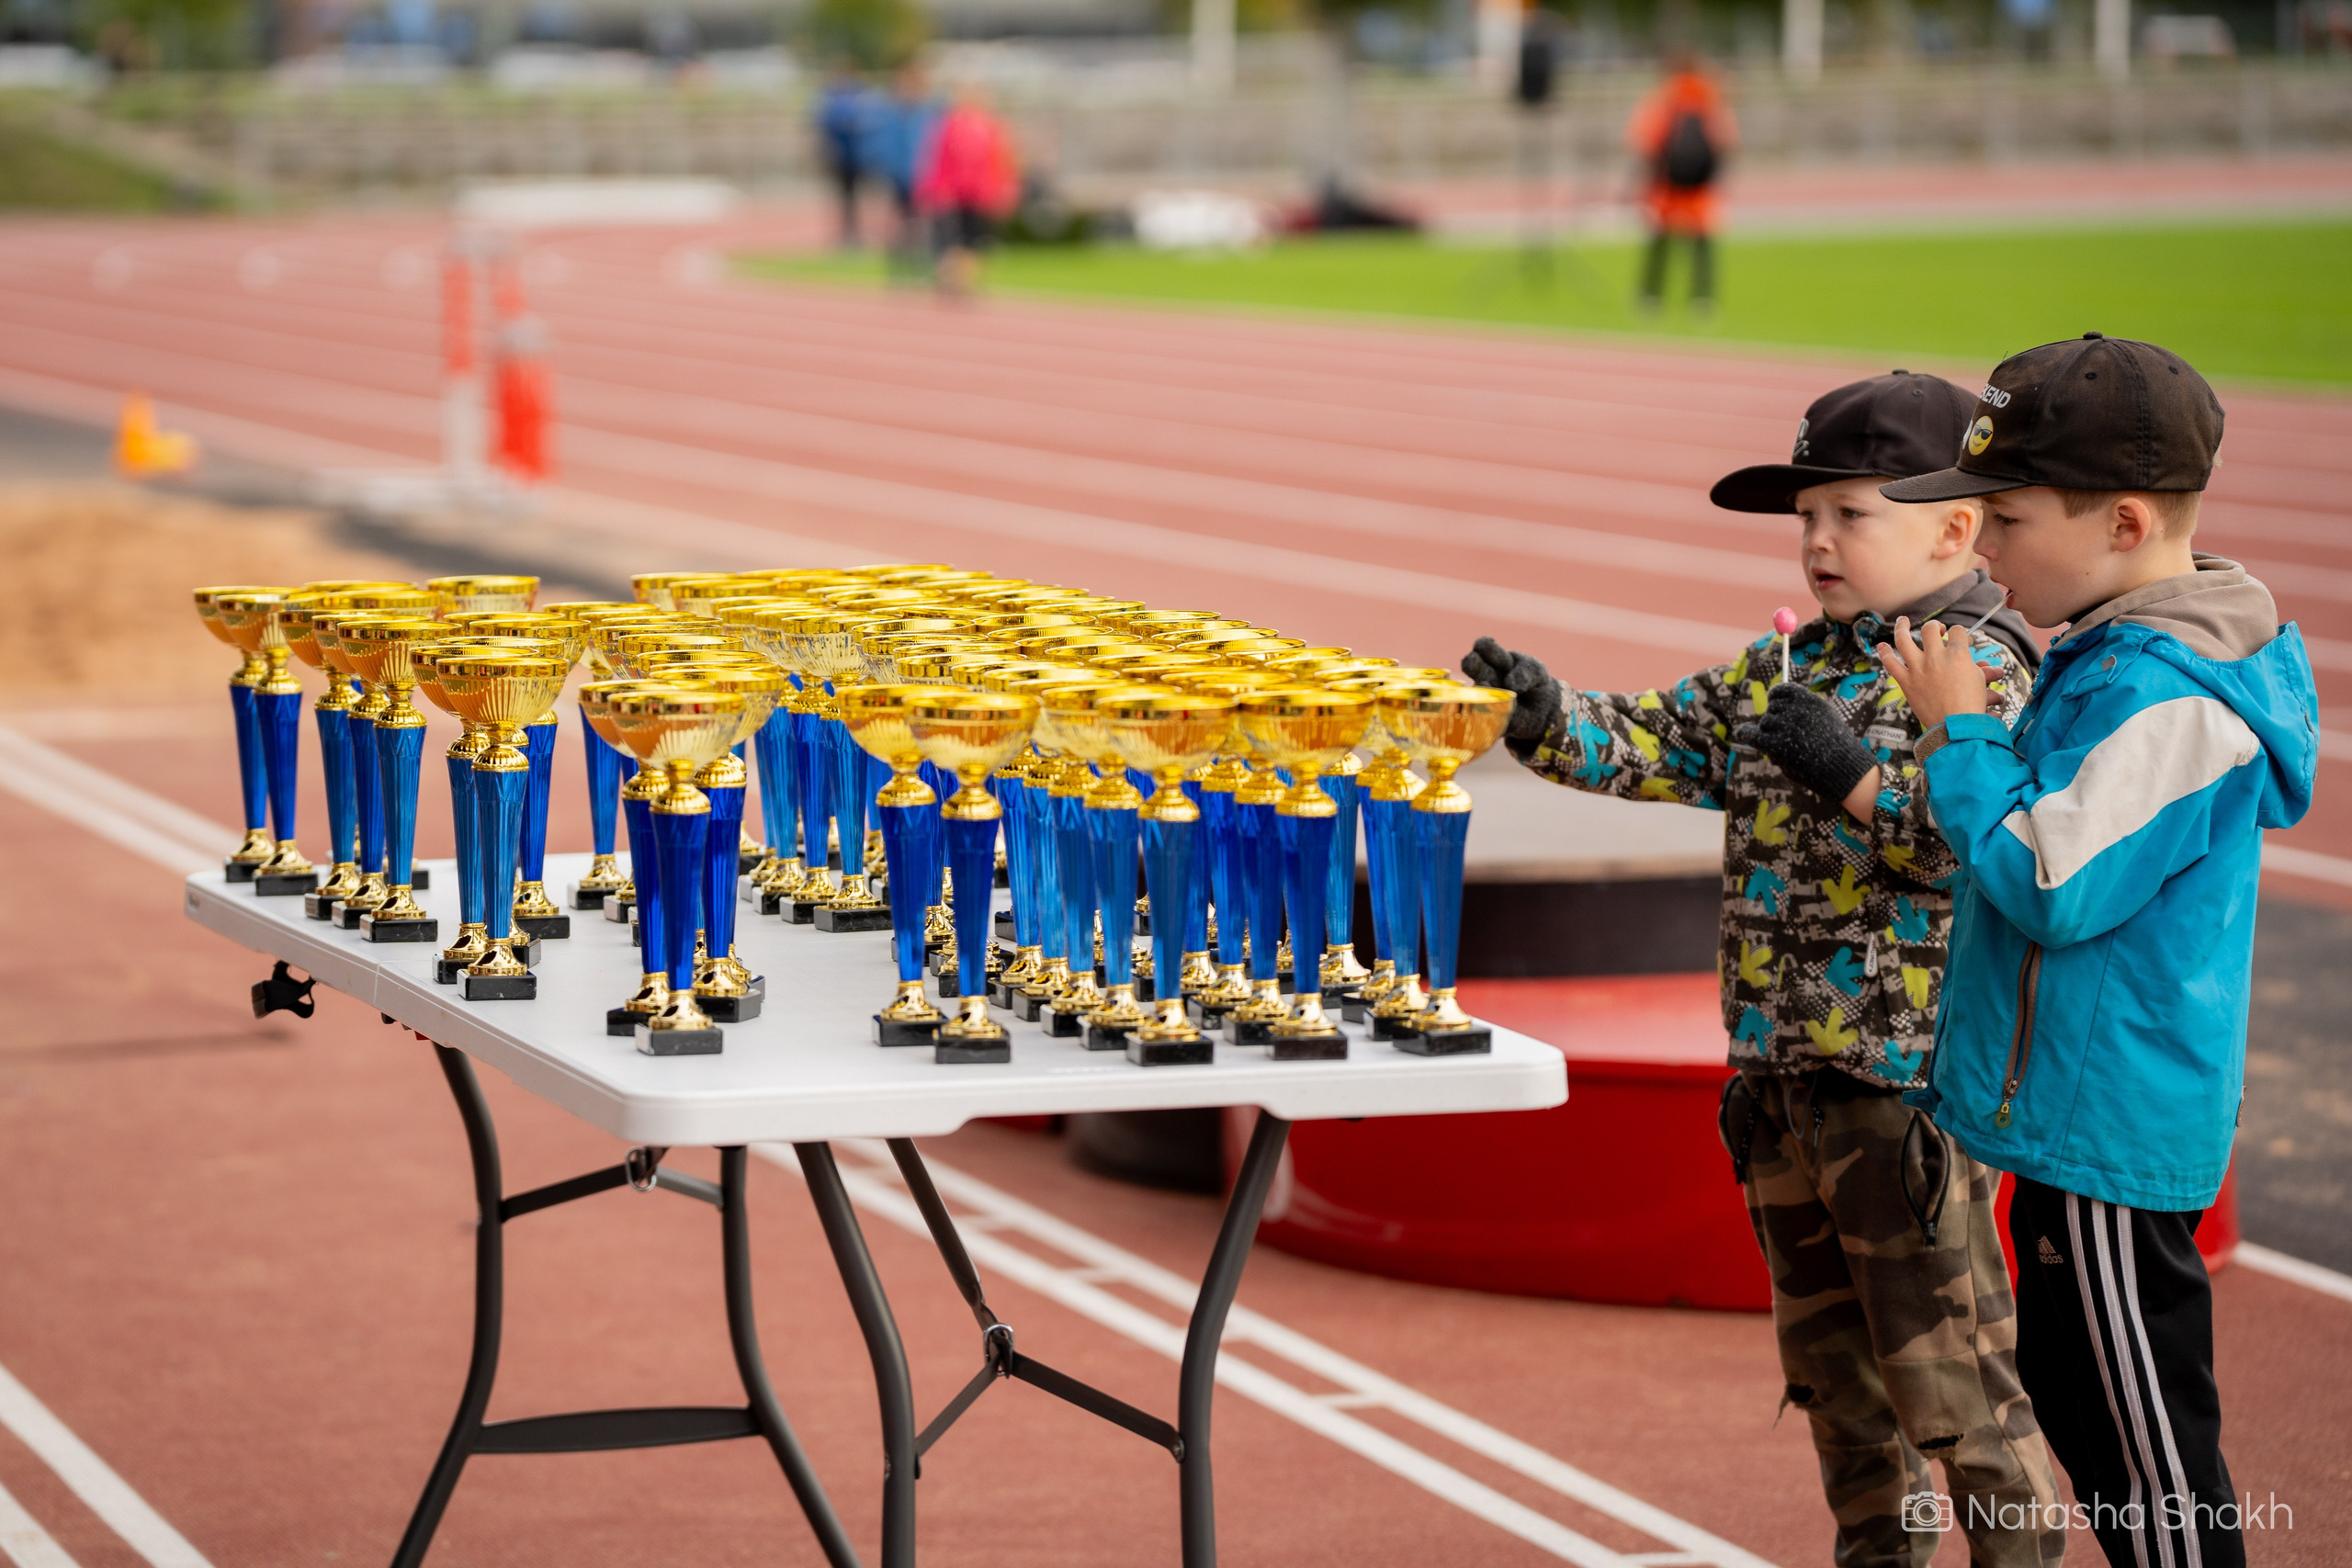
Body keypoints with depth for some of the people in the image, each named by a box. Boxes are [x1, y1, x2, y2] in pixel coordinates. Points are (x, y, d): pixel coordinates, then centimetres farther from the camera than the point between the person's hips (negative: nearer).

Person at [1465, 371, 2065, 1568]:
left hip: (1909, 1083, -9)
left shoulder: (1981, 674, -13)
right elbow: (1656, 749, 10)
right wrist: (1549, 720, -7)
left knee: (1941, 1359, -4)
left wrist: (1856, 780, -29)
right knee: (1828, 1355, 19)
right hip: (1783, 1074, 9)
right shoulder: (1783, 672, 12)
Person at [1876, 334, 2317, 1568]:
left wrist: (1962, 737, -16)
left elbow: (2056, 887, -26)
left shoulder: (2168, 700, -22)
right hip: (2072, 1116, 11)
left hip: (2110, 1134, -11)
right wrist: (1968, 758, 8)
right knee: (2071, 1391, 20)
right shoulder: (2114, 658, 10)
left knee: (2147, 1443, -3)